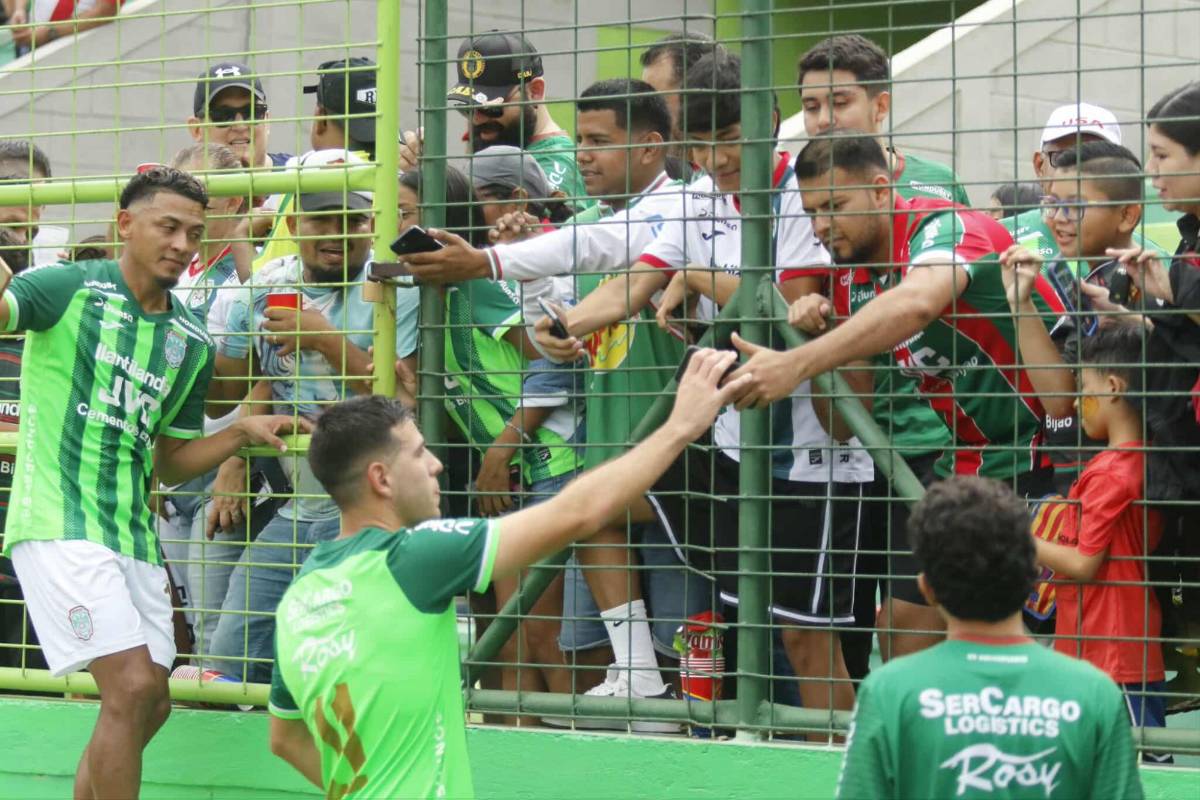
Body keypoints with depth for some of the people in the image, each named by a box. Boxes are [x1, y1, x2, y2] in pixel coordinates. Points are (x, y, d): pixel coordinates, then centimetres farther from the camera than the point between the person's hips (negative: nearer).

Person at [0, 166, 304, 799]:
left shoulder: (192, 345, 12)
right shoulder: (69, 290, -5)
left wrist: (242, 433, 6)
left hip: (132, 533, 7)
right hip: (59, 525, -7)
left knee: (149, 704, 10)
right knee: (132, 686, -16)